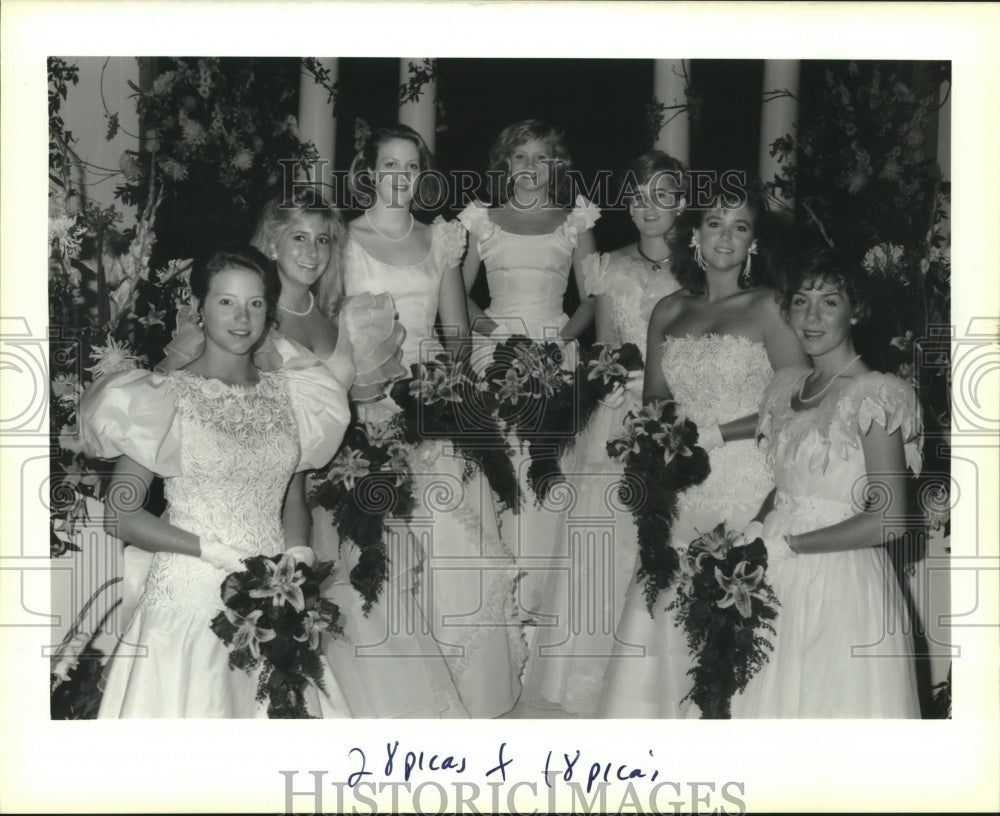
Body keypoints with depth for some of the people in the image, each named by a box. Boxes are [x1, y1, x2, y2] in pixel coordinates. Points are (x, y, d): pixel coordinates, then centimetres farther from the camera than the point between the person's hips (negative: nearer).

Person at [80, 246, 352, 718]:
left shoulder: (288, 396, 9)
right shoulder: (169, 397, -6)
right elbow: (120, 516, -8)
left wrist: (297, 561, -3)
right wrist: (212, 551, -16)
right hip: (192, 600, -4)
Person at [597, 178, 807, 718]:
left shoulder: (767, 309, -3)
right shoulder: (668, 313, 11)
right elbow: (652, 400, 16)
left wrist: (713, 433, -12)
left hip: (746, 484, -4)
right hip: (683, 490, 4)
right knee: (668, 611, 1)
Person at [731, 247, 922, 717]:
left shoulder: (876, 395, -11)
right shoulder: (786, 387, 10)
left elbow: (889, 520, -17)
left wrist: (787, 545, -14)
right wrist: (745, 538, -2)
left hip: (842, 585, -6)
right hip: (777, 583, 6)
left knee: (836, 701, 2)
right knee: (775, 705, 12)